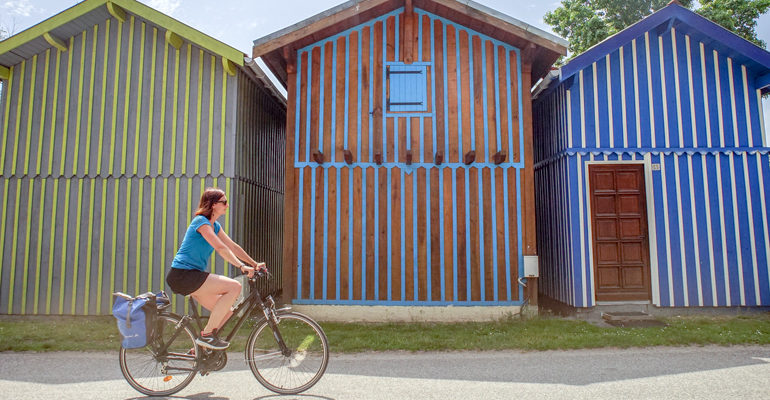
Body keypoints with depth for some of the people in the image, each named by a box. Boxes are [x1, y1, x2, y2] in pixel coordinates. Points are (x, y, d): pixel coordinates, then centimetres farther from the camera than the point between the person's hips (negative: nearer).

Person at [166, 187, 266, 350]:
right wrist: (242, 266, -30)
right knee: (235, 286, -21)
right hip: (182, 275, -9)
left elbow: (233, 246, 16)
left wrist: (254, 264, 10)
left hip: (192, 276, 10)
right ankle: (206, 334, -14)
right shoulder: (201, 221, -13)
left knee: (226, 312, 6)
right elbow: (220, 248, -24)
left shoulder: (215, 225, 15)